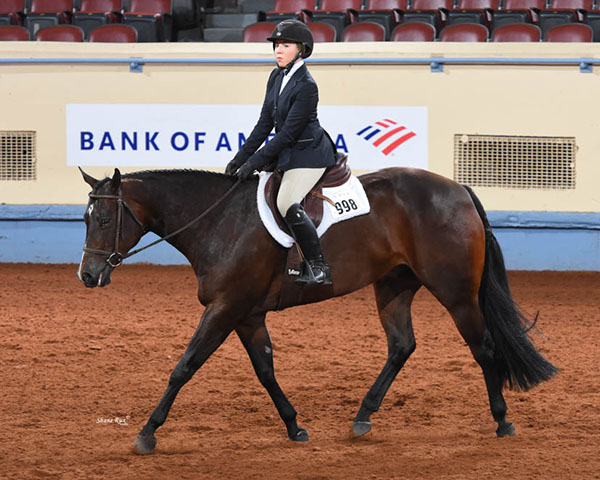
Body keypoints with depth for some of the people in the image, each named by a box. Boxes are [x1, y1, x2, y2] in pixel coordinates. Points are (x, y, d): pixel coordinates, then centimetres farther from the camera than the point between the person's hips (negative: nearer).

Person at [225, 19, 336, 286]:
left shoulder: (306, 86, -20)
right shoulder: (277, 77, 6)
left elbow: (288, 133, -21)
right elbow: (265, 124, 9)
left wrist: (254, 162, -21)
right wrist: (240, 158, 3)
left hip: (309, 153, -10)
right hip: (287, 153, 10)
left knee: (287, 204, -24)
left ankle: (320, 269, -18)